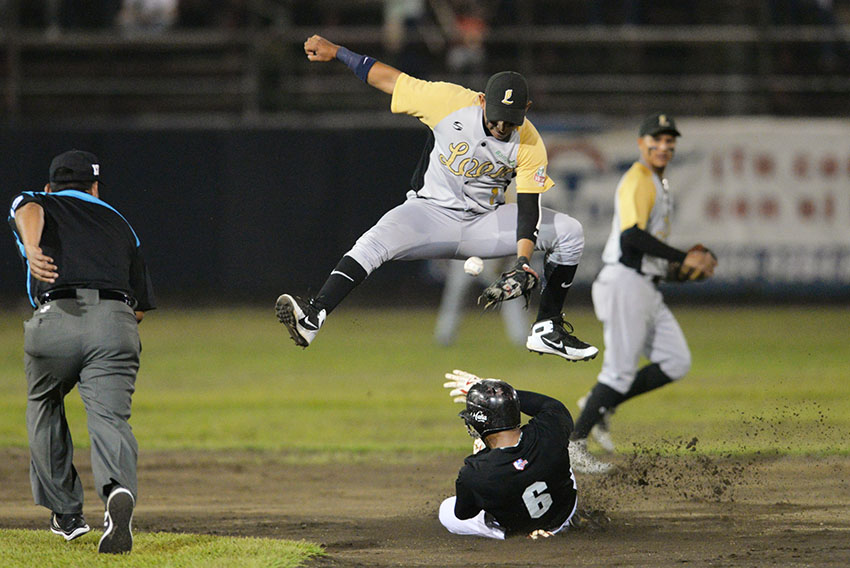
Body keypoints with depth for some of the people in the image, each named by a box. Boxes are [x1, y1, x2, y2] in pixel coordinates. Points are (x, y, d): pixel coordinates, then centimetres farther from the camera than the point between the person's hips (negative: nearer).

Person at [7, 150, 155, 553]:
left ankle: (66, 514, 27)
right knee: (110, 418, -10)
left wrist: (31, 249, -26)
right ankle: (118, 491, -41)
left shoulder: (33, 205, 23)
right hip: (116, 324, 1)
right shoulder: (118, 224, 31)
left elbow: (29, 211, -6)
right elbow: (141, 305, 26)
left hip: (56, 321, -1)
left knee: (44, 410, 25)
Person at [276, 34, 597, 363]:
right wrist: (336, 52, -12)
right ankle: (313, 318, -43)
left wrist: (523, 261, -34)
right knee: (375, 241, -31)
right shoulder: (450, 102, -17)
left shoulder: (530, 145, -14)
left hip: (485, 222, 2)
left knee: (570, 232, -11)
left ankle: (547, 329, 1)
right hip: (432, 212, -2)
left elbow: (529, 208, -19)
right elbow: (388, 78, -10)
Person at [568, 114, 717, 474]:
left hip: (647, 289, 10)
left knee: (676, 362, 4)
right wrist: (682, 259, -24)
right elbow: (632, 235, -25)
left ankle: (600, 405, 13)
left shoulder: (659, 185, 20)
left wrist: (687, 261, 13)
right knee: (621, 369, -8)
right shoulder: (638, 180, -12)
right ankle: (576, 443, 0)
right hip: (625, 282, -10)